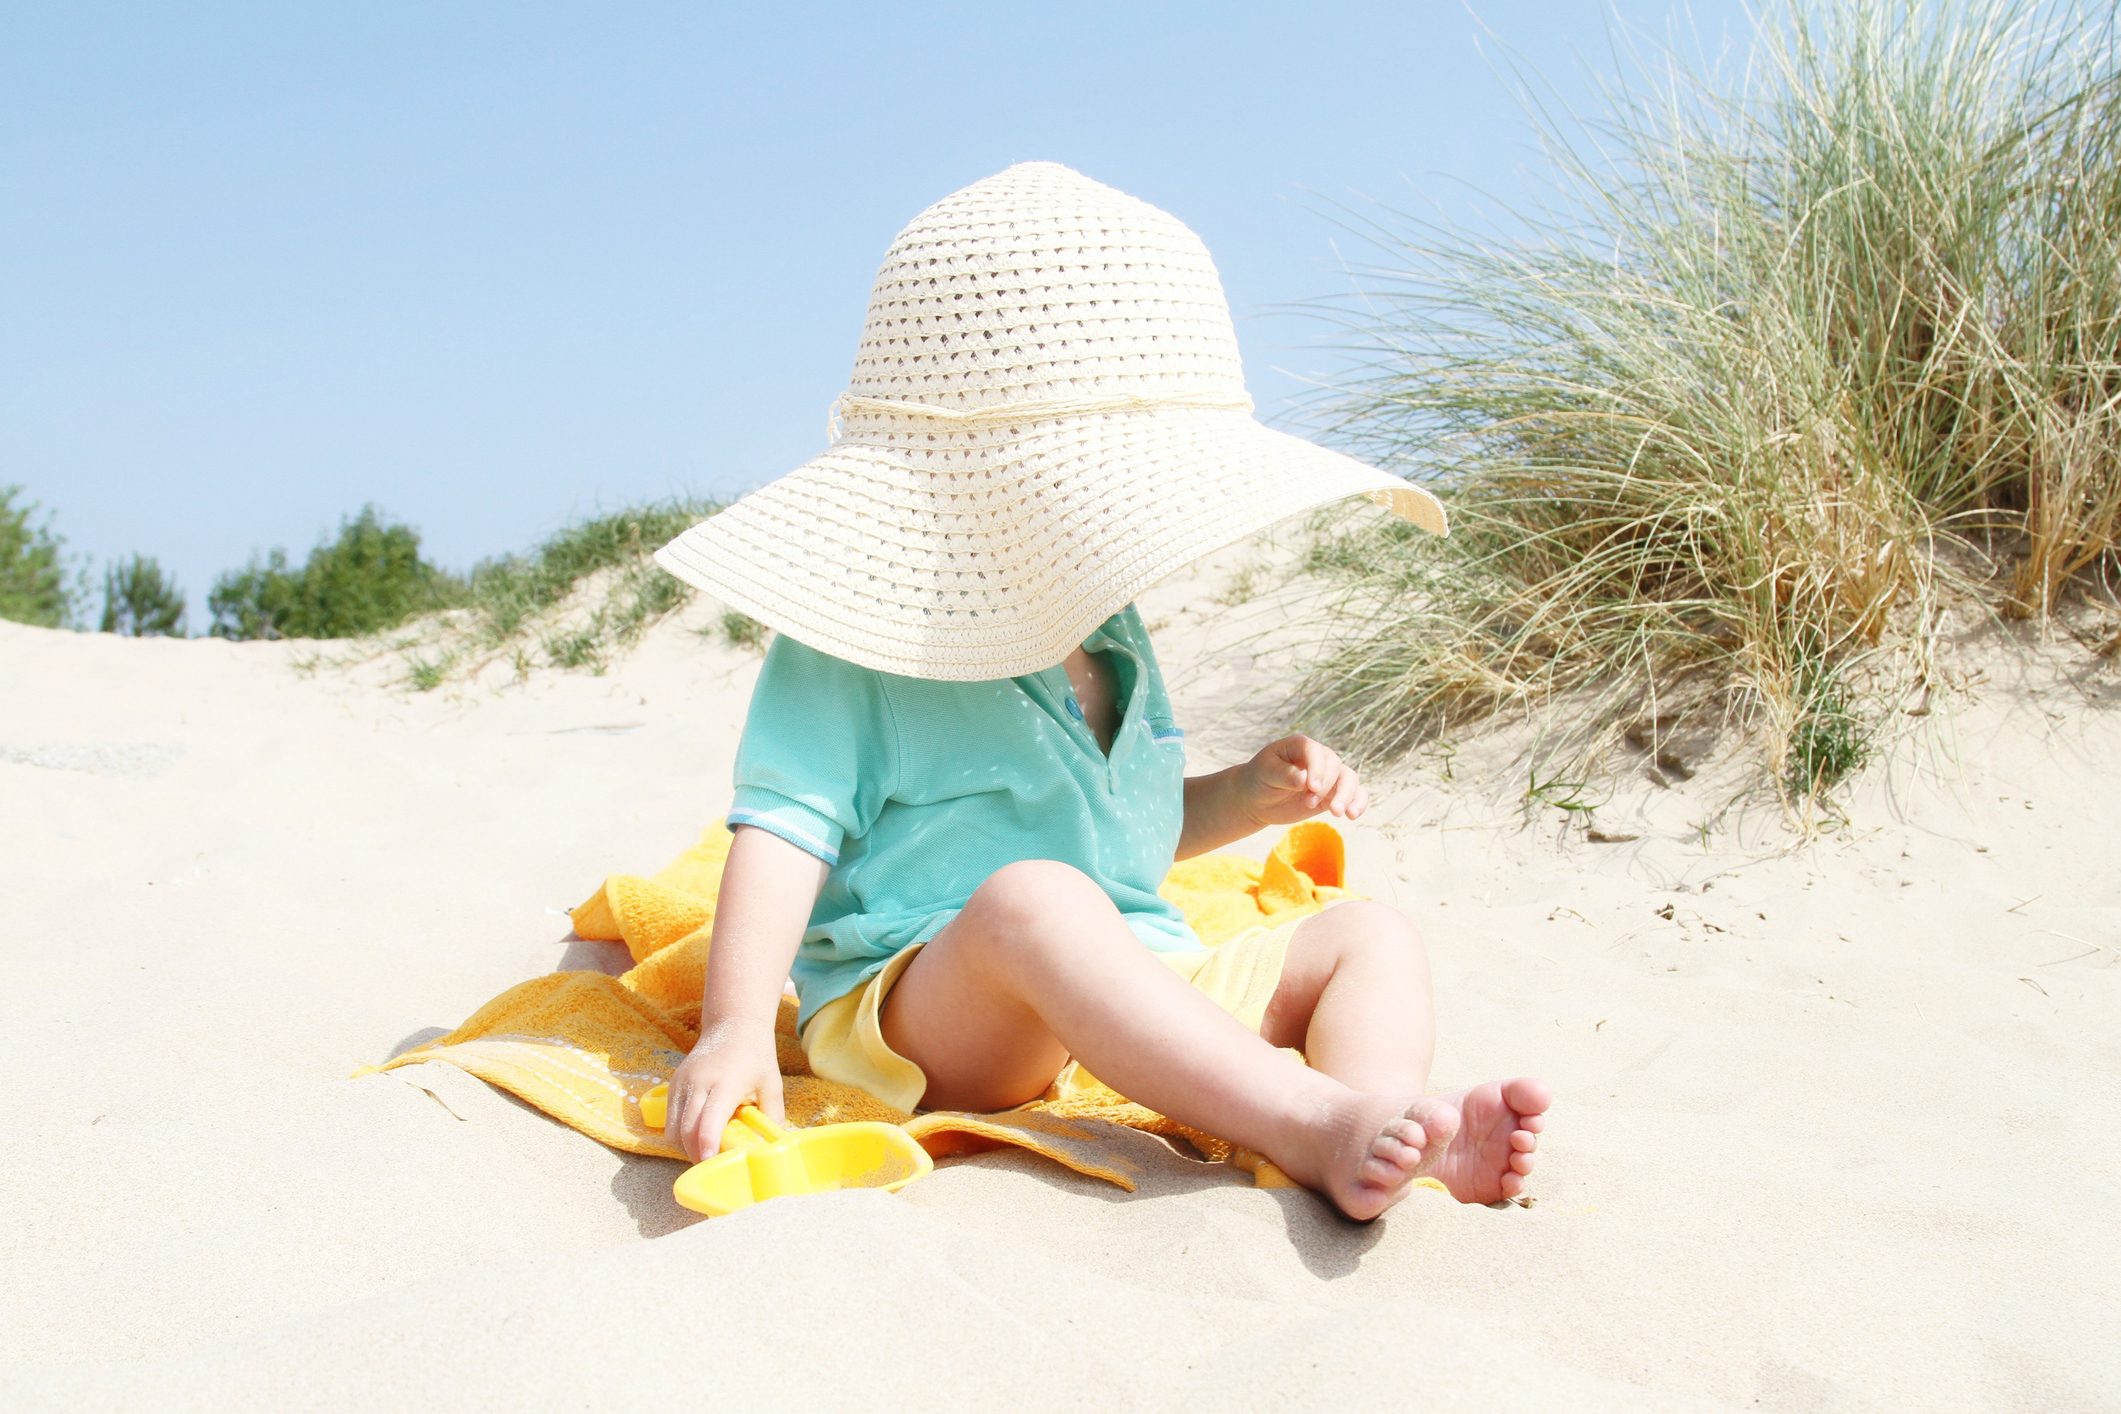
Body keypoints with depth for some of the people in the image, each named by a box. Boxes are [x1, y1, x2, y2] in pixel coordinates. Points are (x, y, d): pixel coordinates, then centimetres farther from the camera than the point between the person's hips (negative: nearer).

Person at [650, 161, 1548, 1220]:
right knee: (1033, 895, -39)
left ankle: (1381, 1132, -39)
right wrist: (734, 1027, -25)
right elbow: (785, 827, -13)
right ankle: (1311, 1123, -48)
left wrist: (1249, 795, 12)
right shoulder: (856, 649, -7)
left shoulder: (1110, 642, 19)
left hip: (1141, 985, 8)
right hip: (917, 1008, -7)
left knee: (1372, 933, -7)